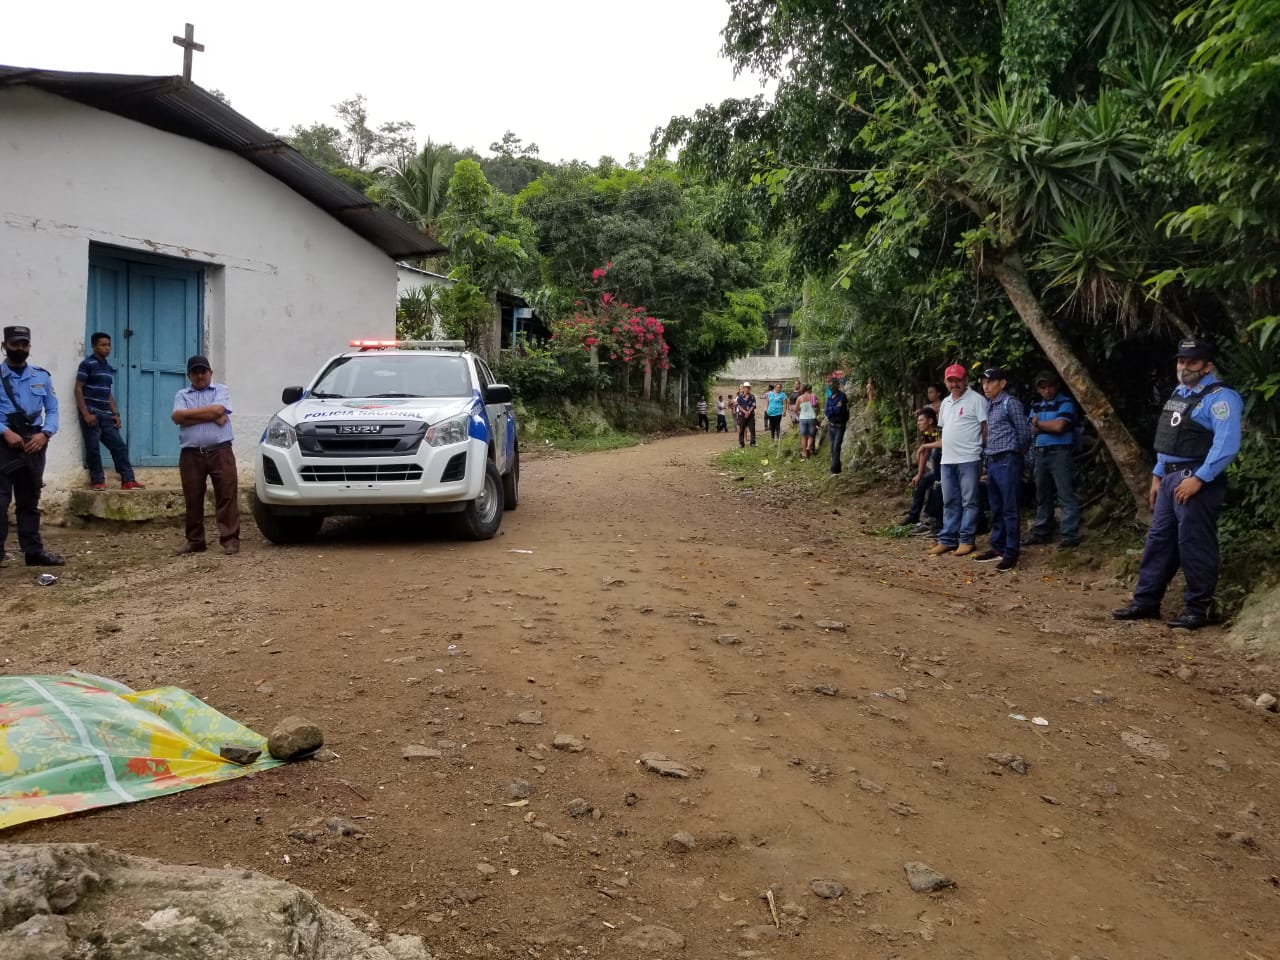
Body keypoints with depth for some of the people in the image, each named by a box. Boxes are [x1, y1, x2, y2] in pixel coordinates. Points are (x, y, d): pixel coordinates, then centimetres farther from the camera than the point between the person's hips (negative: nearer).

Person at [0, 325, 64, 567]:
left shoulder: (42, 377, 10)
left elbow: (53, 410, 11)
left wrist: (45, 434, -7)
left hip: (33, 444, 4)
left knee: (29, 501, 13)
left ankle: (34, 551, 19)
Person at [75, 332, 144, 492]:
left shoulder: (109, 368, 16)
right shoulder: (87, 364, -5)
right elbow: (78, 389, -9)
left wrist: (115, 413, 11)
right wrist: (85, 413, -16)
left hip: (106, 415, 7)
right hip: (91, 413, -7)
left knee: (119, 445, 1)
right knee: (93, 448, -2)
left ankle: (128, 480, 2)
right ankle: (98, 481, 7)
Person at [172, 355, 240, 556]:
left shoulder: (221, 390, 10)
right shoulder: (182, 395, 15)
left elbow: (218, 410, -11)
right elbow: (177, 417, -5)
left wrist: (190, 413, -2)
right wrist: (210, 416, -9)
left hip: (220, 452, -2)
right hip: (191, 455, 2)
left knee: (226, 496, -5)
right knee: (192, 499, 6)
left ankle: (230, 539, -3)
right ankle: (194, 541, 15)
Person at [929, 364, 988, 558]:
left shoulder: (976, 399, -7)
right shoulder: (946, 402, 17)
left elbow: (986, 427, -9)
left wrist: (984, 451, -10)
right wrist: (948, 446, 14)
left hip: (968, 459, -7)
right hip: (947, 460, 8)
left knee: (968, 501, -1)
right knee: (949, 502, 11)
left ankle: (966, 540, 3)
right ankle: (947, 540, 17)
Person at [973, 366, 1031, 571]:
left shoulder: (1010, 402, -8)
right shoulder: (989, 405, 15)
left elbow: (1024, 432, -6)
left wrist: (1016, 455, 6)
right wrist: (988, 460, 16)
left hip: (1007, 461, -8)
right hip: (992, 461, 8)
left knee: (1010, 509, -5)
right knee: (996, 509, 14)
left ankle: (1011, 553, -2)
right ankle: (997, 547, 22)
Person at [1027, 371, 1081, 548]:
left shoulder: (1065, 404, -3)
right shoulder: (1036, 407, 16)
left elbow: (1059, 426, -15)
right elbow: (1033, 430, 5)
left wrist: (1039, 423, 0)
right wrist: (1050, 426, -11)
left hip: (1060, 452, -6)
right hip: (1040, 453, 7)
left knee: (1066, 495, -9)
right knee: (1042, 496, 12)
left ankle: (1070, 535, -10)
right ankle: (1040, 533, 19)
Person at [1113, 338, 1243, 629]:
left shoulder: (1219, 397, -12)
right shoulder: (1179, 393, 16)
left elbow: (1227, 445, -22)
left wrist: (1198, 479, -24)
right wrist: (1157, 475, 18)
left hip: (1197, 481, -9)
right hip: (1170, 478, 9)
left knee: (1194, 547, -3)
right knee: (1158, 540, 11)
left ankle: (1196, 610, 6)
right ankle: (1146, 601, 18)